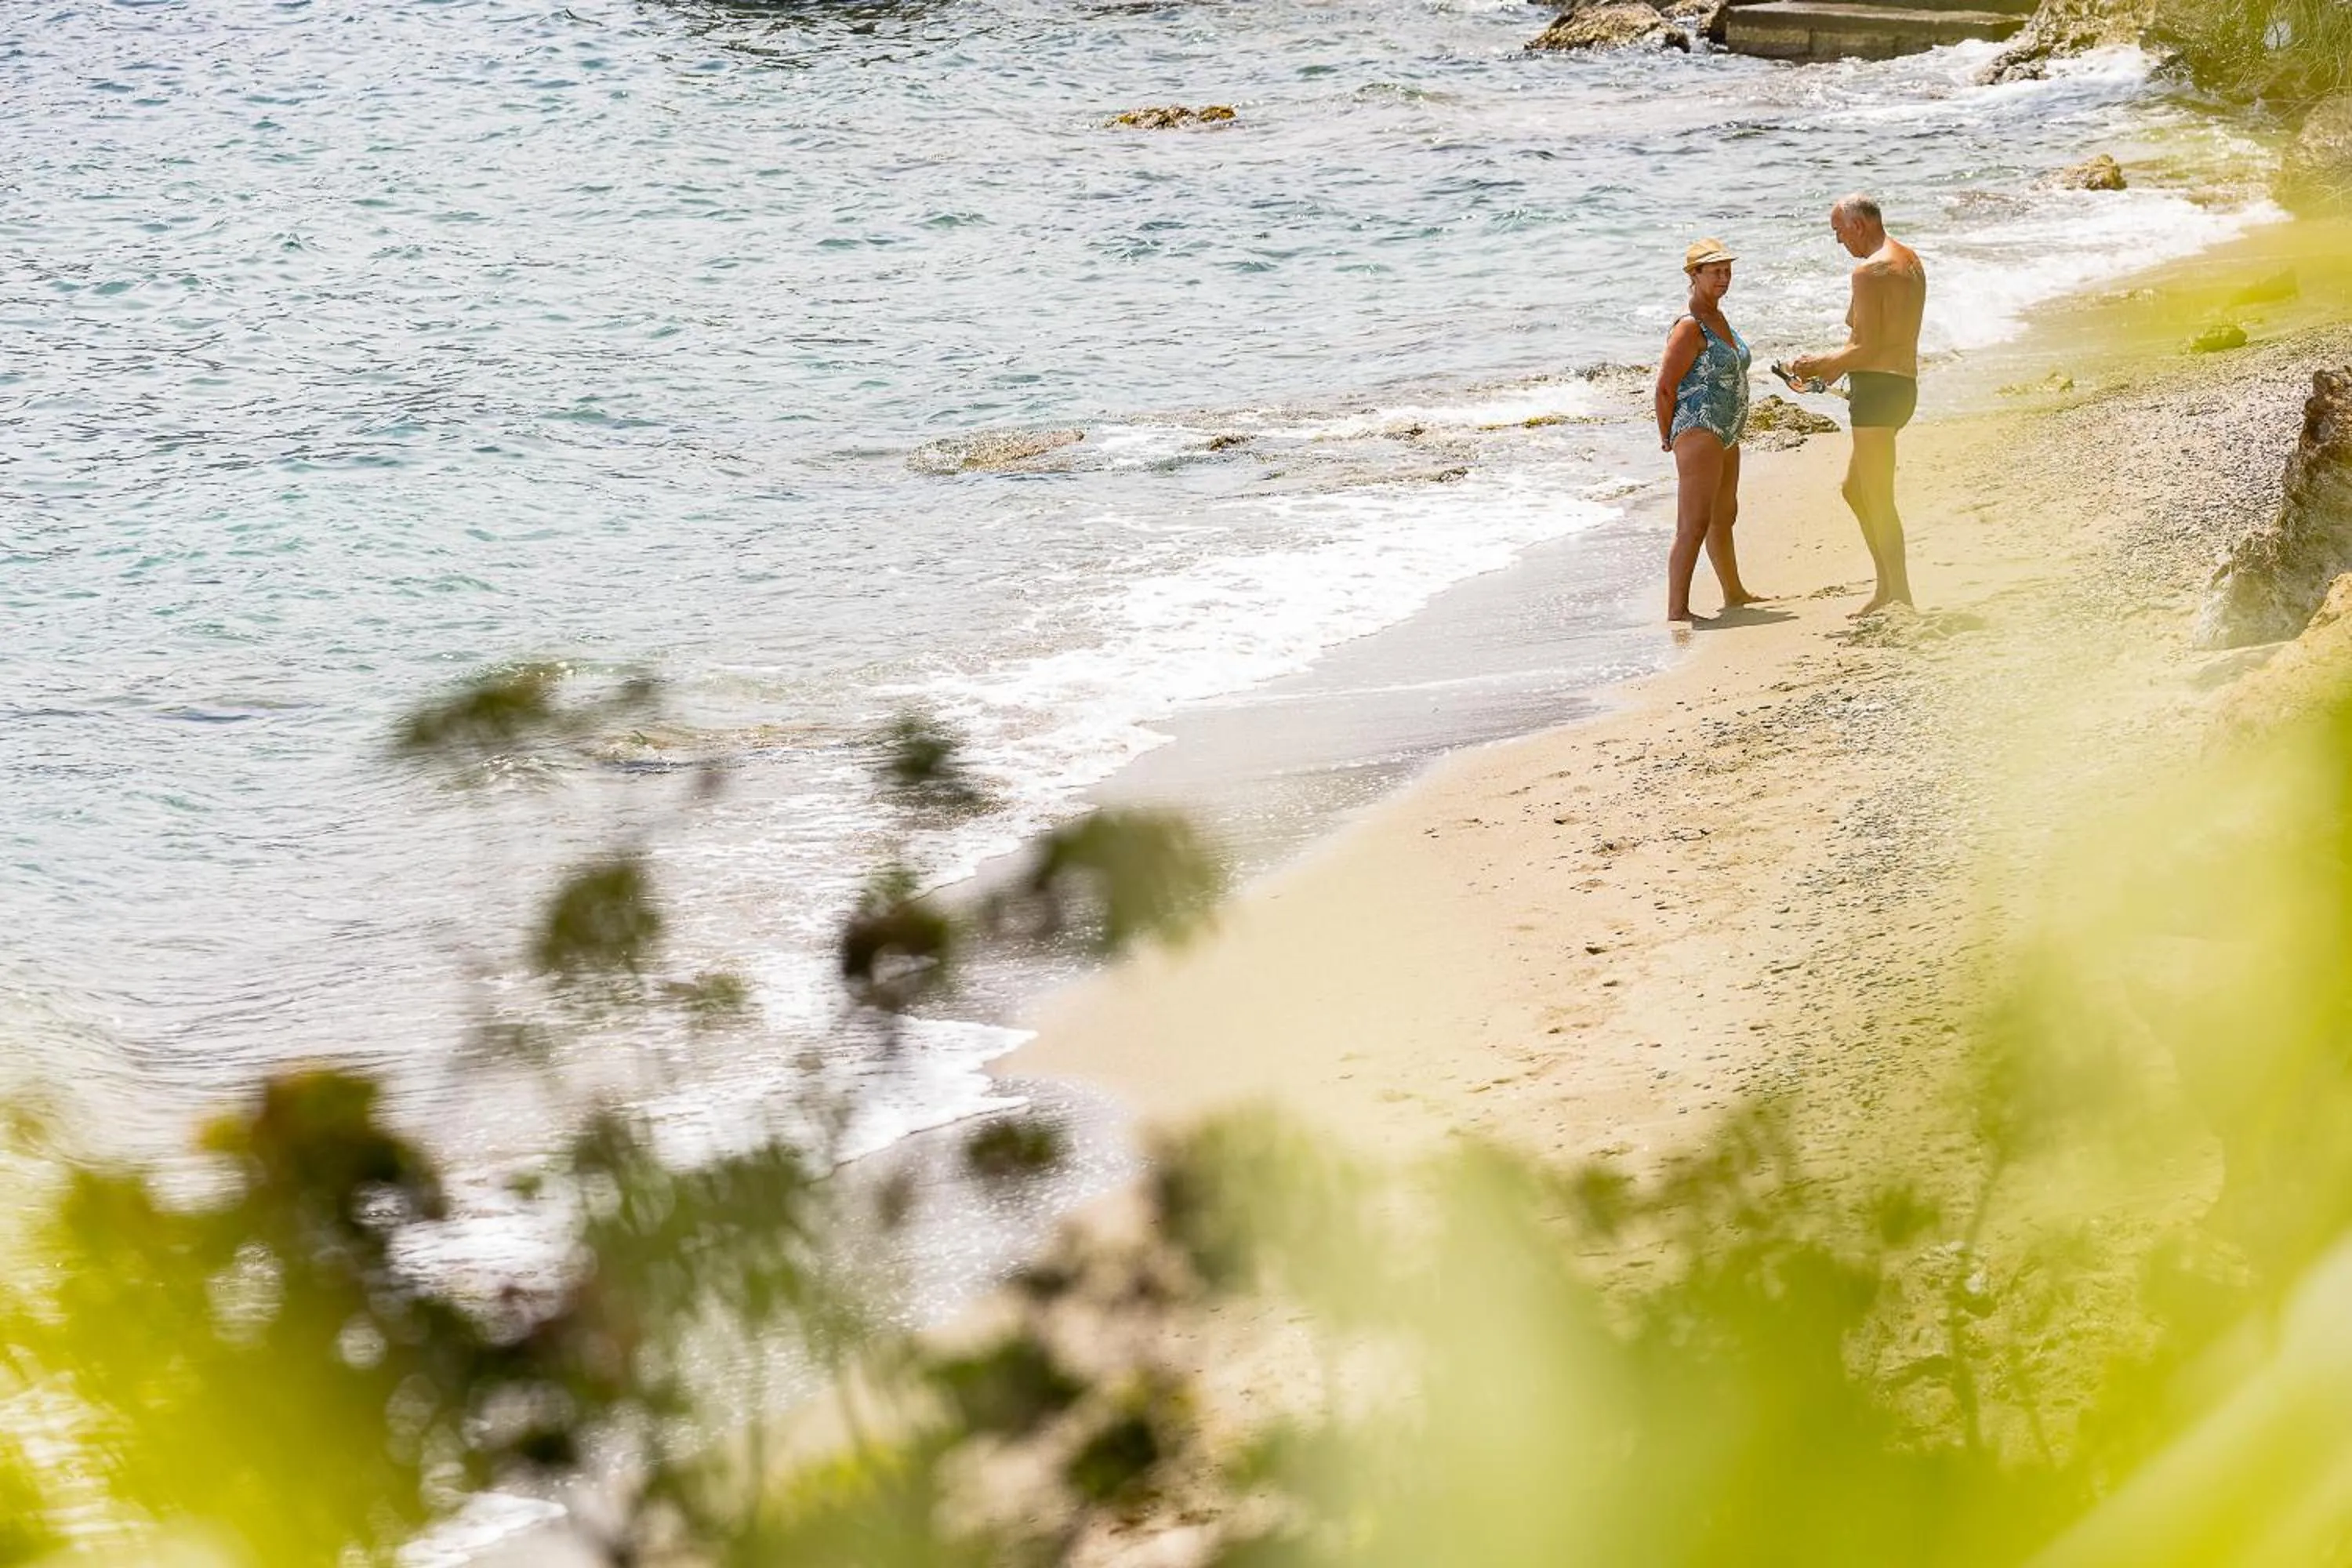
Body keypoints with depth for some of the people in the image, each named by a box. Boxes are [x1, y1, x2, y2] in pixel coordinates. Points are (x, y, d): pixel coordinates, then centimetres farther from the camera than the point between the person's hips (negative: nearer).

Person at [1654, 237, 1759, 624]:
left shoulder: (1719, 319, 14)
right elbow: (1665, 386, -18)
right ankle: (1676, 610, -18)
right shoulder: (1690, 327, -16)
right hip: (1698, 432, -10)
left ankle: (1734, 594, 41)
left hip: (1726, 433, 10)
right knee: (1694, 525, -15)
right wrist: (1667, 436, -8)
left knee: (1724, 517, 25)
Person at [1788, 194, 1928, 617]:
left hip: (1878, 389, -10)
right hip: (1903, 386, 10)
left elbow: (1869, 348, -19)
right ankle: (1888, 588, 19)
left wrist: (1818, 365, -6)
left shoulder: (1871, 272, -16)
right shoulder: (1910, 261, 15)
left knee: (1878, 499, -4)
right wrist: (1834, 366, 17)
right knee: (1855, 489, 19)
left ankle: (1899, 597, -1)